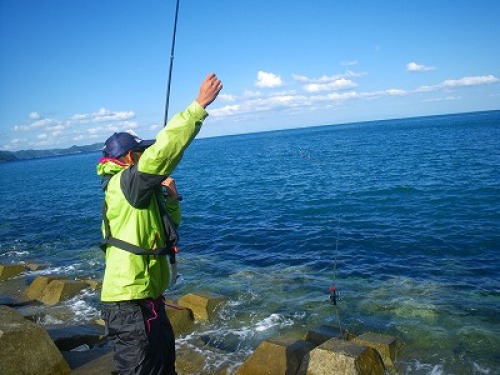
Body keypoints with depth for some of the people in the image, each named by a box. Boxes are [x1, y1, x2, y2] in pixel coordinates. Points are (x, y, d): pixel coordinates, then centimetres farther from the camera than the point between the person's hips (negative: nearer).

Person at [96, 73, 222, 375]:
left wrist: (171, 197, 9)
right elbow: (164, 150, -27)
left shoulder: (140, 196, 14)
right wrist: (199, 105, -25)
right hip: (130, 307, -10)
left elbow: (166, 227, 24)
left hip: (148, 302, 10)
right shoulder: (124, 183, -15)